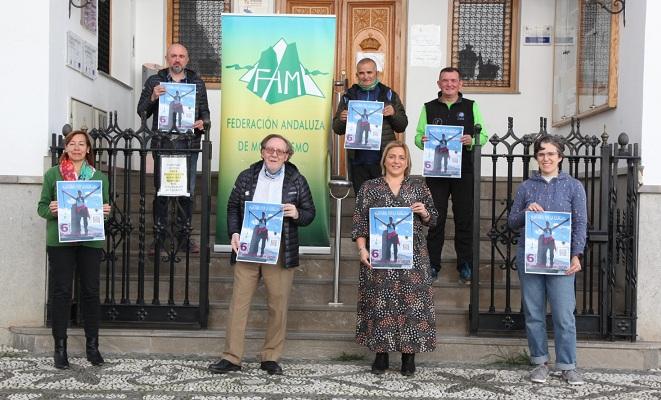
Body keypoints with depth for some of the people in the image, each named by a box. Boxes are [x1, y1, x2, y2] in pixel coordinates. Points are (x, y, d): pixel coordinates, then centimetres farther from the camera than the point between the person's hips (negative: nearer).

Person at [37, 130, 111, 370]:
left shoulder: (99, 177, 12)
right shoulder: (52, 175, 7)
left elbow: (106, 208, 14)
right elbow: (42, 207, 6)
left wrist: (106, 211, -8)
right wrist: (50, 210, -15)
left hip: (91, 241, 1)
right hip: (60, 241, -1)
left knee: (91, 291, 4)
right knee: (61, 292, 0)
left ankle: (92, 345, 14)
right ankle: (60, 347, 9)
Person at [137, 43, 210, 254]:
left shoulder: (197, 82, 12)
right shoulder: (154, 81, 9)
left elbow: (204, 110, 15)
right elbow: (141, 112, 6)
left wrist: (203, 122, -6)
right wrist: (153, 98, -12)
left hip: (189, 144, 1)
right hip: (162, 143, -1)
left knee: (188, 191, 3)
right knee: (161, 191, 1)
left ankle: (185, 235, 14)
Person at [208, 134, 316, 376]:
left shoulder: (297, 181, 5)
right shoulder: (246, 177, 9)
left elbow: (310, 213, 8)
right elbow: (233, 207, 12)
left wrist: (297, 214, -14)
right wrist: (234, 233, -2)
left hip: (280, 253, -1)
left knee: (278, 305, 3)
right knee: (239, 302, 1)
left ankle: (271, 358, 16)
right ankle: (231, 357, 9)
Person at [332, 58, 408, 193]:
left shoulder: (389, 95, 8)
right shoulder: (349, 96, 11)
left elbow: (402, 126, 8)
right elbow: (337, 129, 12)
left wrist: (394, 113, -11)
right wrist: (341, 119, -10)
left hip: (383, 159, -1)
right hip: (357, 160, 1)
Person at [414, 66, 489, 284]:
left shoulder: (471, 107, 9)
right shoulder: (428, 108, 11)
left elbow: (483, 136, 6)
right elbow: (418, 136, 9)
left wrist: (471, 141, -15)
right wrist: (423, 141, -14)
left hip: (464, 170, 0)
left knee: (464, 219, 4)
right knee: (435, 218, 3)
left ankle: (465, 266, 15)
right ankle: (432, 264, 13)